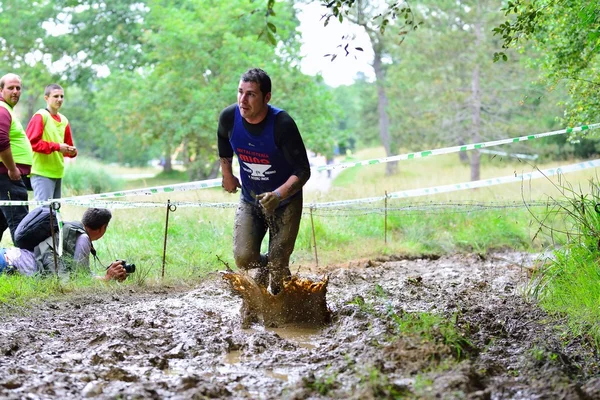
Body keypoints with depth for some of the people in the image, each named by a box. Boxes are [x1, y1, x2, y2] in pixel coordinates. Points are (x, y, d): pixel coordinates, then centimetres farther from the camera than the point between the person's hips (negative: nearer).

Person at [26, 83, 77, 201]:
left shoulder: (64, 120, 14)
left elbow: (67, 145, 22)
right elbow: (31, 142, -16)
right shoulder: (40, 116, -7)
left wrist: (71, 151, -2)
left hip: (58, 173, 8)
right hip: (42, 172, -8)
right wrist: (57, 146, -18)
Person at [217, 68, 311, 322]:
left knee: (277, 265, -4)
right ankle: (264, 267, 24)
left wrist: (279, 194, -38)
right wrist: (227, 173, 13)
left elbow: (302, 171, -24)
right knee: (243, 258, -11)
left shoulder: (282, 124, -28)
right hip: (250, 200, 3)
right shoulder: (229, 117, -17)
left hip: (285, 202, -3)